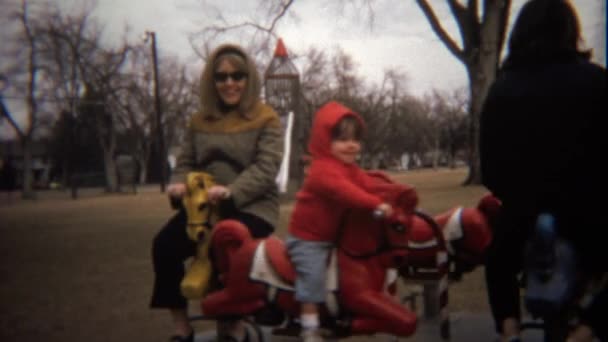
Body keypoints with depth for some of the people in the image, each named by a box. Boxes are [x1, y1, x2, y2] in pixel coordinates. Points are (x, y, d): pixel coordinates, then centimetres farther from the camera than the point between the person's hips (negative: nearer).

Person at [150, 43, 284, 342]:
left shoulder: (266, 119, 0)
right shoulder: (200, 120, 15)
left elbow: (266, 168, -11)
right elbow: (186, 162, 16)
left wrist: (231, 191, -27)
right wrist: (179, 183, -9)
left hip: (251, 207, -5)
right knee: (164, 245, -20)